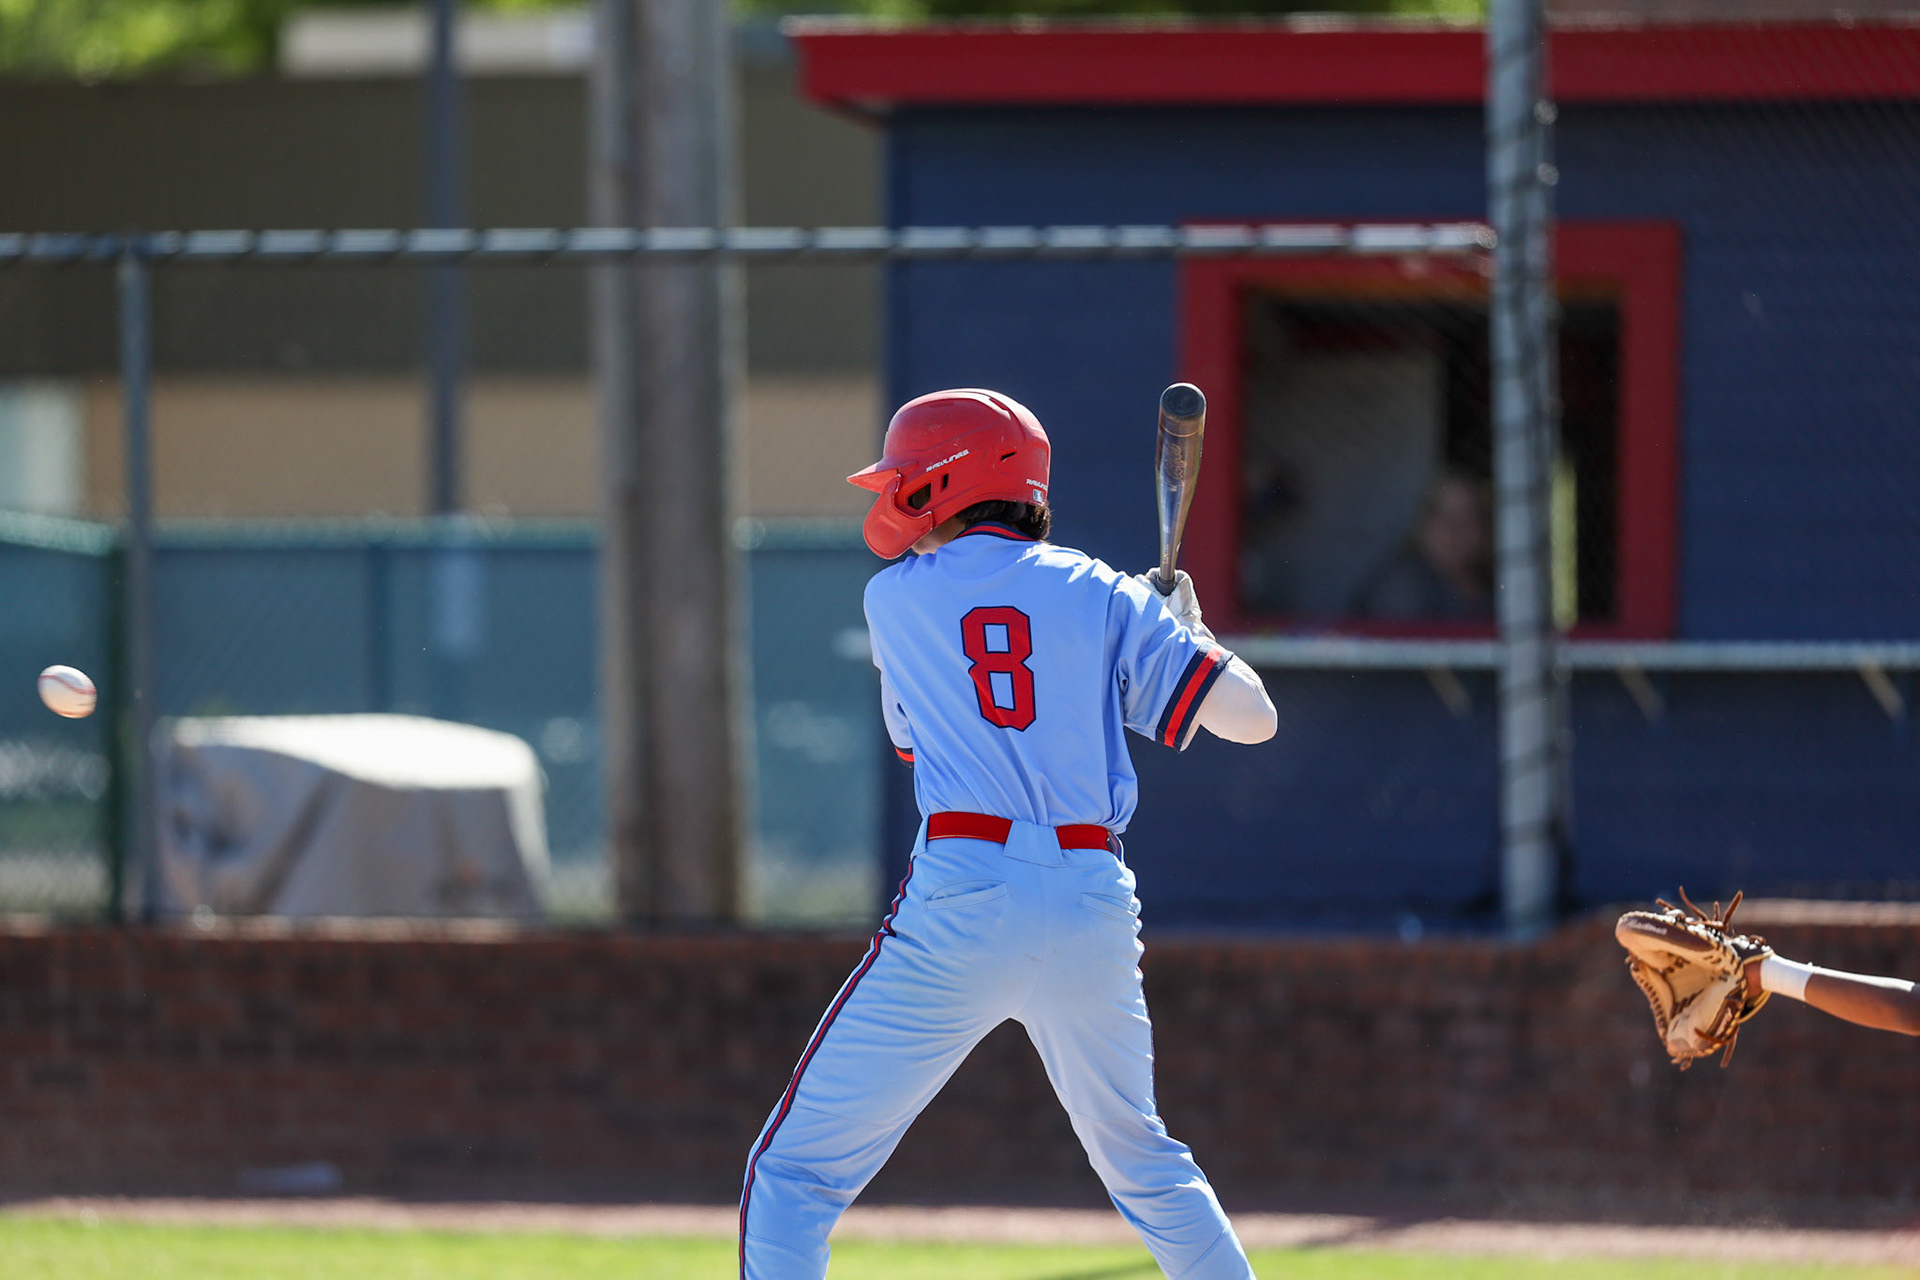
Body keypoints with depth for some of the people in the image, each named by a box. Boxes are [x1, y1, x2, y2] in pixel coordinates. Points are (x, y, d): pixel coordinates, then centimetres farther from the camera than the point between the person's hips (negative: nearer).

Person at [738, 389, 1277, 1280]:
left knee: (795, 1174, 1)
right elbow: (1251, 718, 2)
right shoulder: (1101, 595, 10)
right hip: (1095, 907, 3)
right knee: (1142, 1162, 24)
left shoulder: (895, 598, 10)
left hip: (960, 899, -3)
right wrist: (1188, 631, 24)